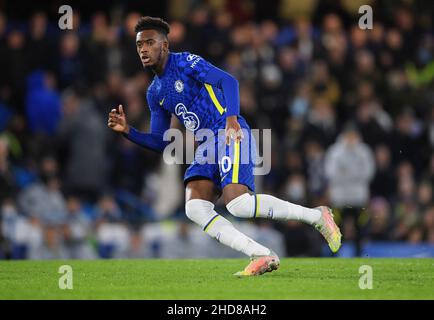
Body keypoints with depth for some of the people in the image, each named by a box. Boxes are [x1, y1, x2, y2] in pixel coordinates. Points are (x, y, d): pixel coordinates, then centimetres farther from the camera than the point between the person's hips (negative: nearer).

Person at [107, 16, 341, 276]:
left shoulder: (185, 62, -5)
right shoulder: (155, 93, 18)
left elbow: (228, 81, -18)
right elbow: (160, 142, 20)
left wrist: (232, 118, -34)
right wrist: (128, 130, 3)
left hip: (231, 135, -8)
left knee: (238, 204, -27)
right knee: (195, 208, -16)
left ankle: (317, 216, -11)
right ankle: (262, 256, -18)